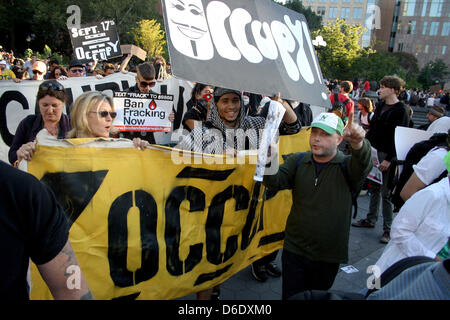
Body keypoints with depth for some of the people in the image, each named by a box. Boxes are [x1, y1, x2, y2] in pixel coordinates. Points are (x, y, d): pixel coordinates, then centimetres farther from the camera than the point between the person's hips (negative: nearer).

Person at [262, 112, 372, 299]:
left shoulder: (347, 166, -6)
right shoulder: (297, 161, 0)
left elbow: (364, 165, -29)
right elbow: (275, 182, -16)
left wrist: (358, 143, -51)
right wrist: (269, 162, -38)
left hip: (329, 257, -1)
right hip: (295, 251, 1)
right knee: (290, 298, 13)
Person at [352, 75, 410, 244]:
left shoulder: (401, 111, -12)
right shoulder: (380, 106, 11)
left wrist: (389, 159, -19)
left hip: (388, 155, -7)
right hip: (374, 152, 7)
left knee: (386, 192, -2)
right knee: (374, 187, 15)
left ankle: (388, 228, 9)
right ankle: (371, 219, 28)